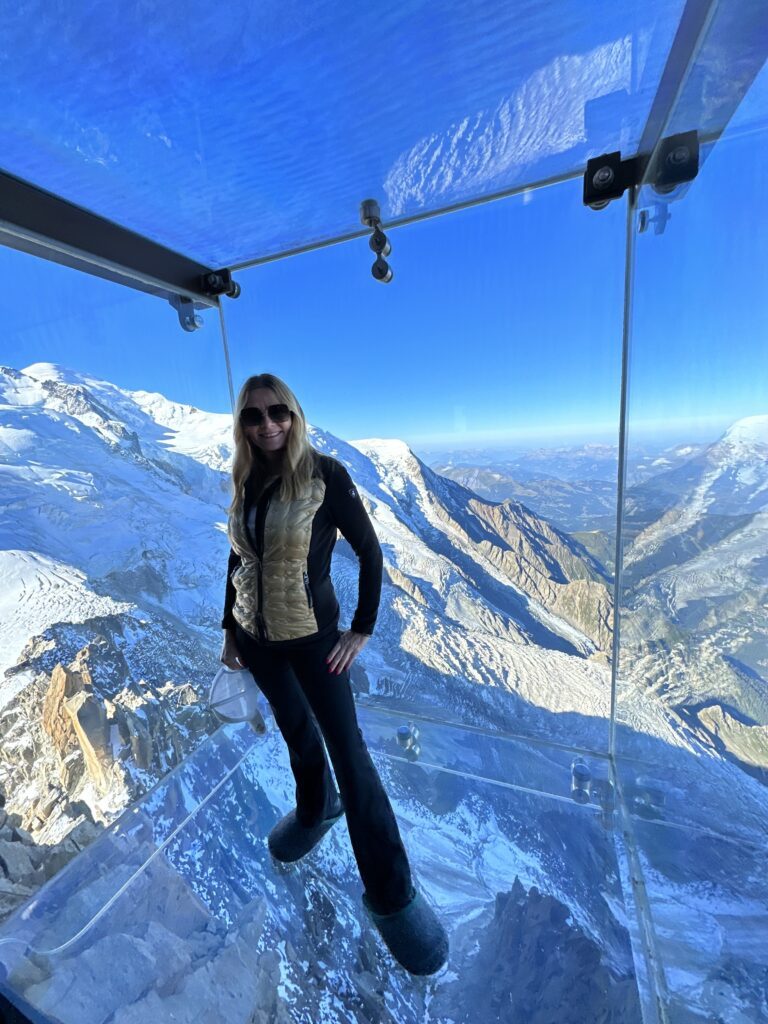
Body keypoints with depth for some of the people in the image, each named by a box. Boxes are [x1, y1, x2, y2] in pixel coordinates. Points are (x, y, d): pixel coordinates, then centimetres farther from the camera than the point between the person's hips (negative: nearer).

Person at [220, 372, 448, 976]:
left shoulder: (325, 474, -14)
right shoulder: (246, 481, 2)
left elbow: (370, 552, -12)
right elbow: (237, 559, 10)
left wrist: (363, 630, -12)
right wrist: (229, 629, 13)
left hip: (312, 636, -5)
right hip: (255, 636, 5)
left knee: (348, 751, 2)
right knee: (296, 730, 24)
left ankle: (392, 894, 24)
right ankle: (316, 811, 53)